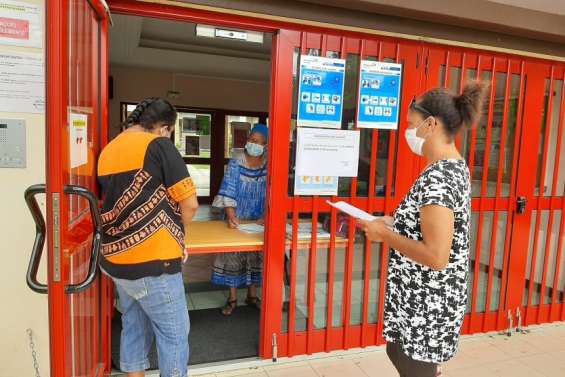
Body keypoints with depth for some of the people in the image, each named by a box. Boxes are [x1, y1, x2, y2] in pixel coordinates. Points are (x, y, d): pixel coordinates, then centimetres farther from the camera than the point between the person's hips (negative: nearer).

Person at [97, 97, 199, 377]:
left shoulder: (107, 150, 10)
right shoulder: (158, 145, -11)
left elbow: (114, 203, 15)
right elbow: (189, 204, -14)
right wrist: (175, 232, 6)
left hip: (117, 260, 8)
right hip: (151, 261, -8)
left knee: (134, 325, 21)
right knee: (174, 333, 7)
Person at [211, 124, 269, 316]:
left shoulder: (269, 165, -5)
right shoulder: (235, 163, -9)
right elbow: (228, 192, -15)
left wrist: (266, 217, -19)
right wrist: (231, 217, -28)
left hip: (258, 221, 2)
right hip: (237, 220, -1)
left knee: (256, 256, 12)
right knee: (232, 256, 3)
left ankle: (252, 295, 28)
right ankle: (232, 299, 17)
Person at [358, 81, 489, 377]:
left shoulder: (437, 177, -26)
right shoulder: (455, 167, 5)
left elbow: (436, 256, -30)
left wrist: (385, 235, -19)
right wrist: (393, 223, 5)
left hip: (426, 305, -9)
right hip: (427, 298, 9)